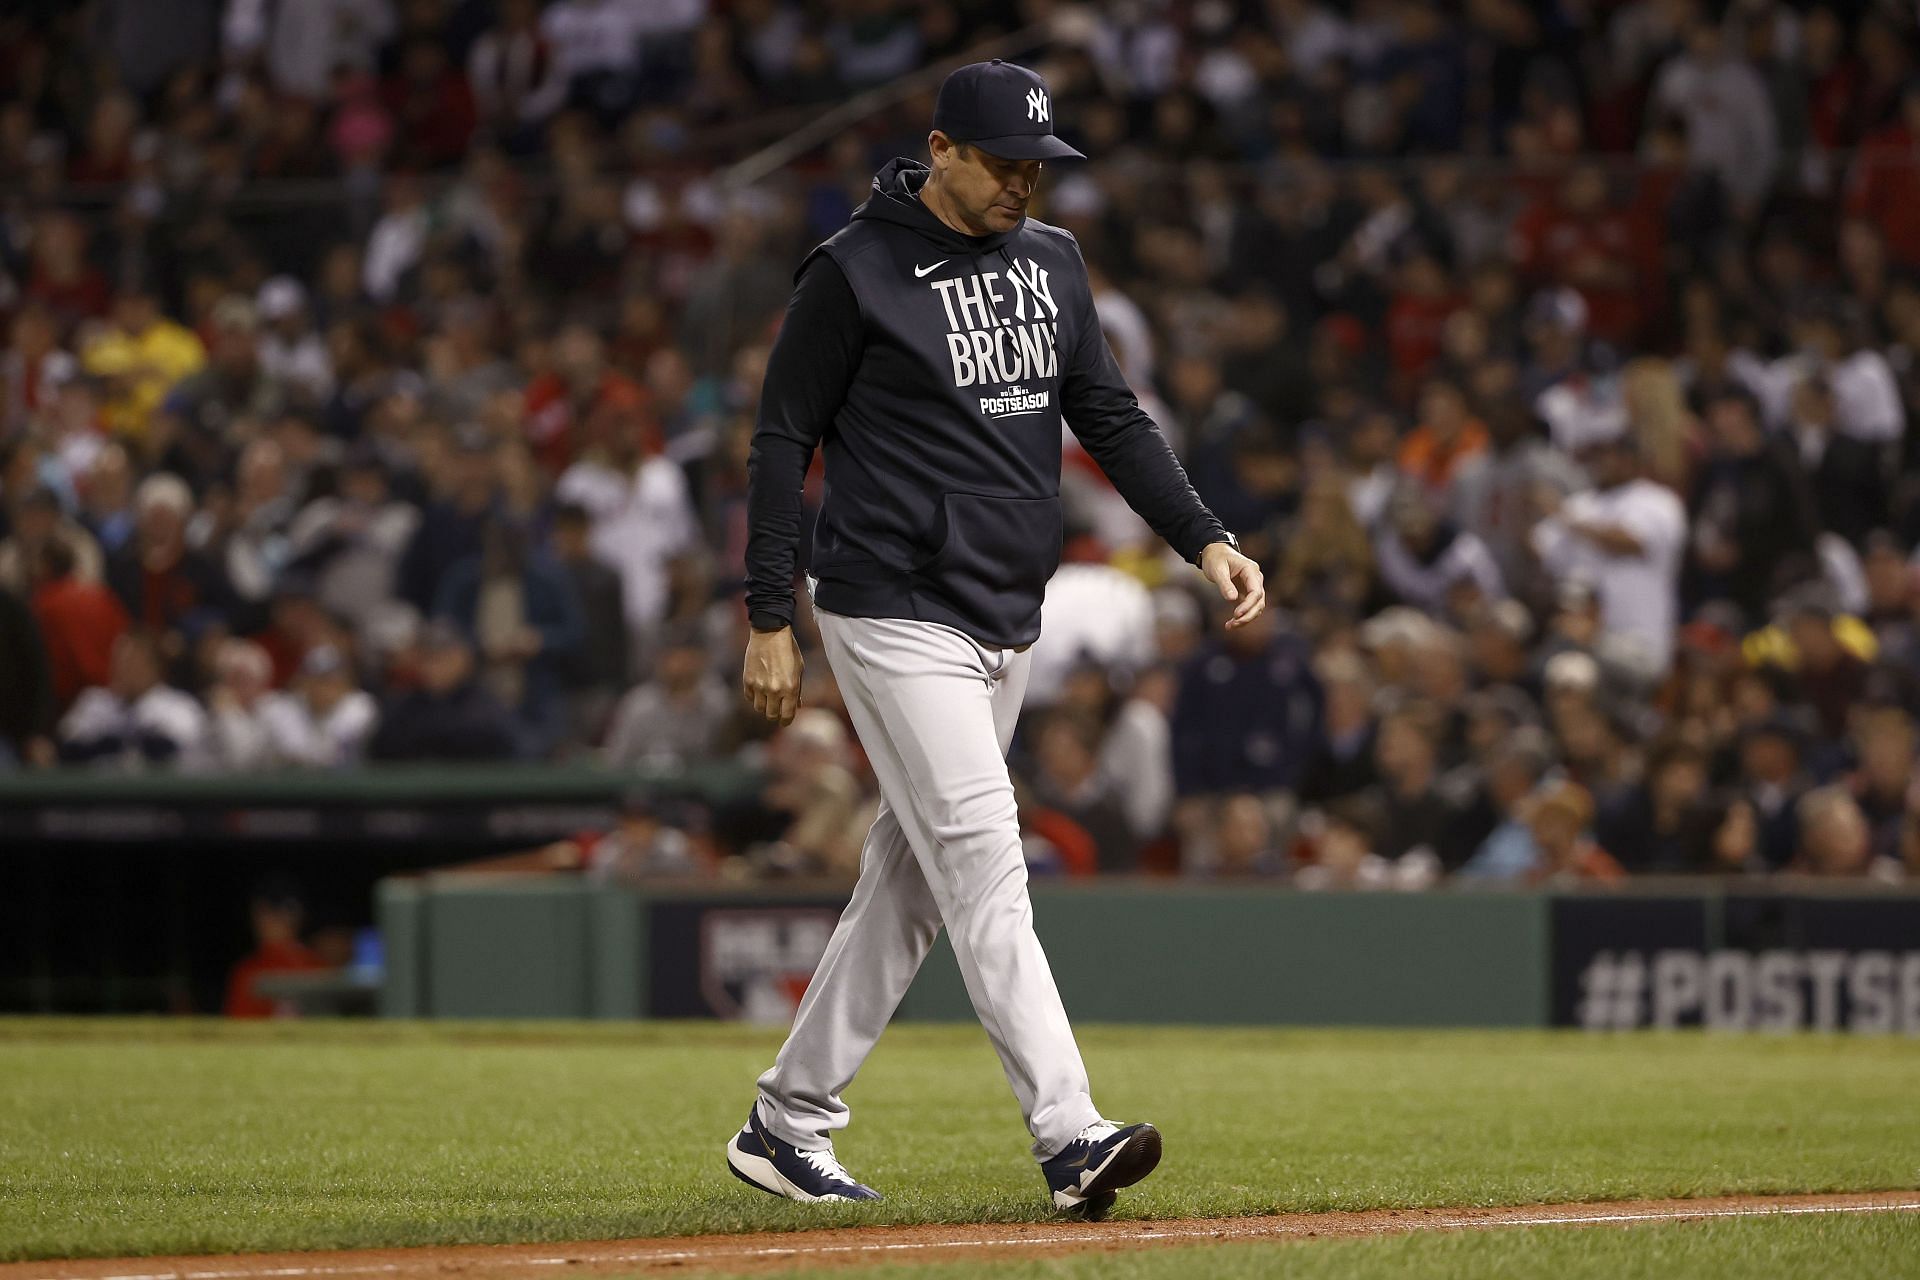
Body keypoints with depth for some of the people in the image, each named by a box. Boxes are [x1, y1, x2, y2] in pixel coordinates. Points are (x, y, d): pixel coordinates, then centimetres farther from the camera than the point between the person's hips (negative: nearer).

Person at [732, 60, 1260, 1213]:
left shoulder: (1052, 261, 11)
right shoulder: (856, 273, -8)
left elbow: (1110, 416, 12)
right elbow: (784, 439, -5)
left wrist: (1205, 539, -1)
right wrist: (772, 620, -8)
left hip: (1008, 624, 7)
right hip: (896, 616, -7)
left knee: (912, 884, 10)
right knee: (985, 867, -15)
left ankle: (787, 1125, 20)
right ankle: (1070, 1137, -22)